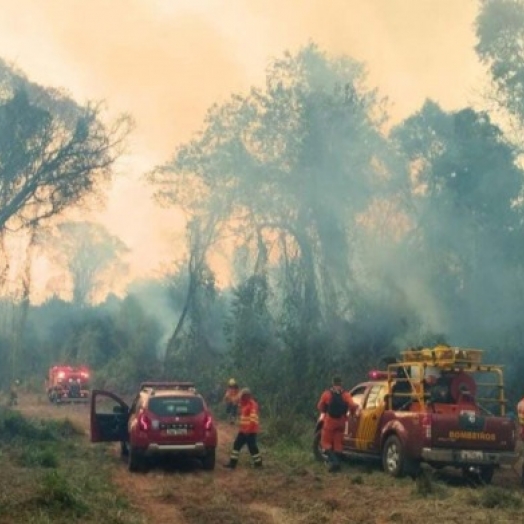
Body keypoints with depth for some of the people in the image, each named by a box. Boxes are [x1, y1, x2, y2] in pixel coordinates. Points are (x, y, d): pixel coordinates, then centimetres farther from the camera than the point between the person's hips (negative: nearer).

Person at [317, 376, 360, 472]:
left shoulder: (327, 394, -5)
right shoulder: (345, 394, -1)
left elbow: (320, 407, 3)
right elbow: (352, 405, -13)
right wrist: (353, 412, 10)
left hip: (330, 421, -2)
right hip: (341, 421, 3)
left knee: (326, 442, 5)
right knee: (338, 442, 11)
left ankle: (333, 460, -13)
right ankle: (337, 462, 9)